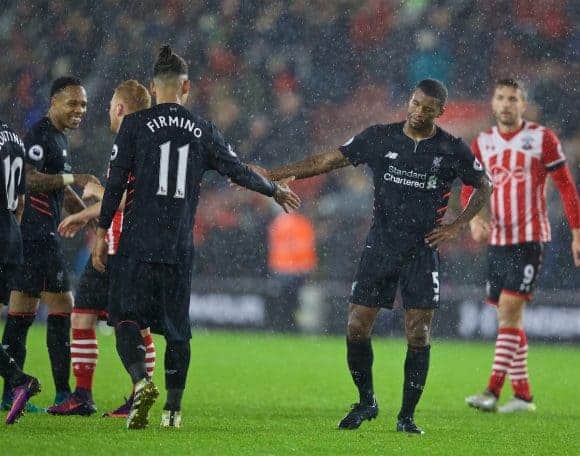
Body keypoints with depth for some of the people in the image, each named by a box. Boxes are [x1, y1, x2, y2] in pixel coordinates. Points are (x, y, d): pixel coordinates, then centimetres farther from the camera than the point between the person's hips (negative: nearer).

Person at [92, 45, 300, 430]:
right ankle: (173, 408, 9)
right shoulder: (202, 131, 7)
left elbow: (116, 181, -3)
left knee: (126, 315, 0)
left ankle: (141, 380, -24)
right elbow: (237, 170, 10)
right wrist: (275, 190, 27)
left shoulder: (136, 125, 0)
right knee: (177, 326, 9)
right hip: (180, 247, 2)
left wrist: (102, 230, 4)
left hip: (138, 242, -2)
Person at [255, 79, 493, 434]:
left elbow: (485, 187, 13)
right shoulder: (380, 138, 0)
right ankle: (366, 402, 17)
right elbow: (328, 161, 3)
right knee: (357, 328, -3)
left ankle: (407, 415, 7)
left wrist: (457, 226, 1)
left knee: (418, 335, -5)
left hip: (423, 251, -1)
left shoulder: (453, 150, -2)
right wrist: (271, 175, -2)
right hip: (380, 246, 1)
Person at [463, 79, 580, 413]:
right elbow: (469, 188, 10)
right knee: (510, 317, 7)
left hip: (530, 237, -5)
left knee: (509, 309, -16)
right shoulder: (483, 143, 9)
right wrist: (474, 217, -12)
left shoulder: (542, 138, -3)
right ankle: (523, 394, 13)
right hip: (497, 239, 5)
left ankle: (494, 391, -20)